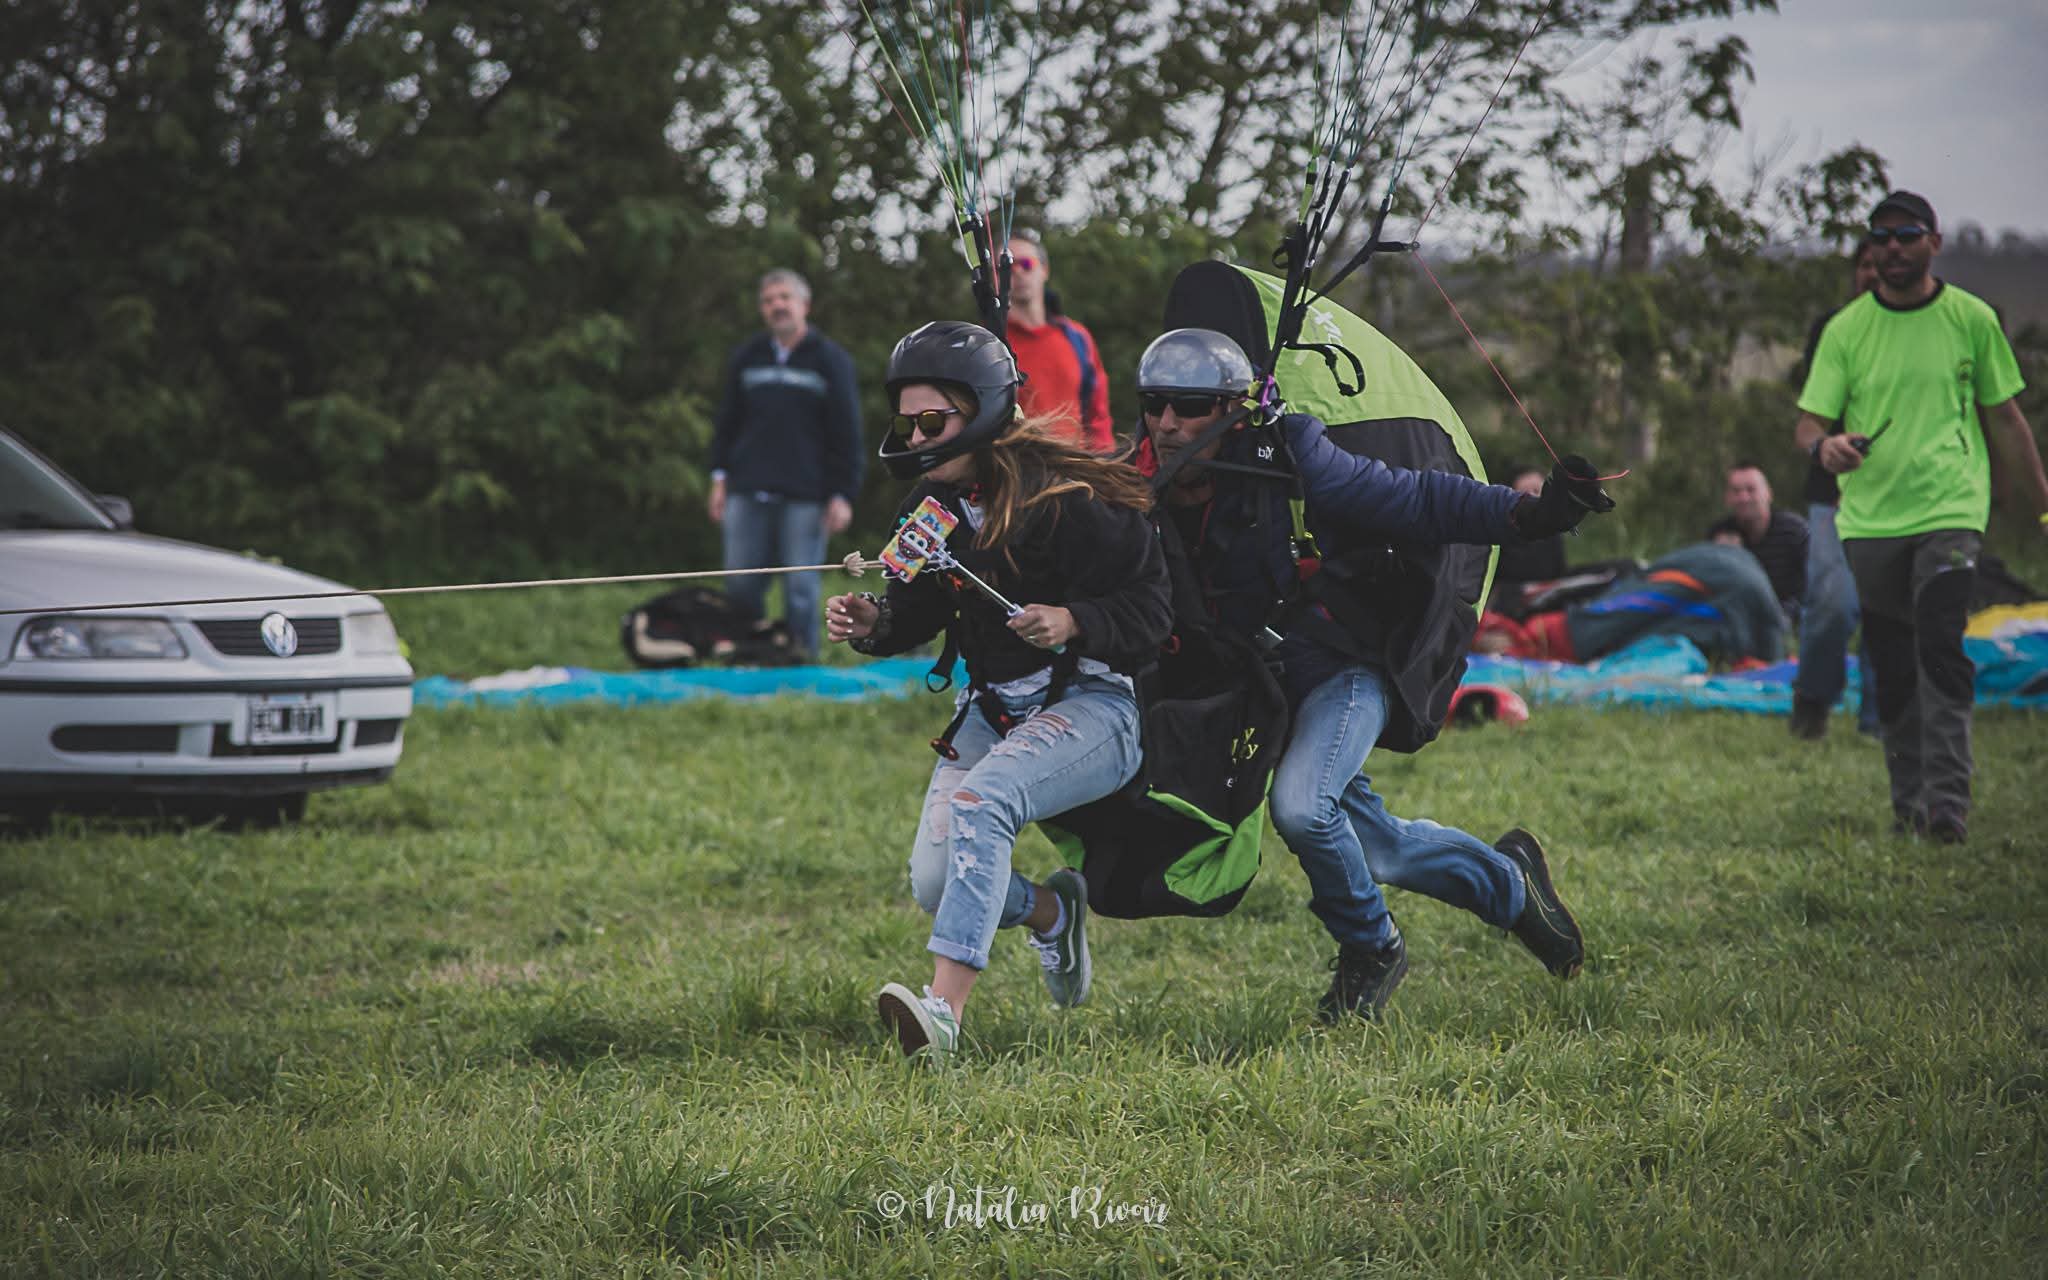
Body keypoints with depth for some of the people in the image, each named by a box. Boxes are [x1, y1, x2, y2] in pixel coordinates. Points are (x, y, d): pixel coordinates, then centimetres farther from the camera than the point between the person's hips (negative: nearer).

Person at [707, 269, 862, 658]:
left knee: (800, 591, -3)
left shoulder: (830, 360, 5)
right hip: (748, 494, 3)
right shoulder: (746, 358, 15)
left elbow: (847, 433, 2)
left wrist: (842, 495, -5)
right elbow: (726, 422, 19)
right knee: (741, 587, 0)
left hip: (805, 496, -3)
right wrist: (720, 477, 9)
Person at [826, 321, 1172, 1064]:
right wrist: (872, 624, -9)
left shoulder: (1063, 499, -16)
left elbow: (1149, 609, -12)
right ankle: (1052, 911, 30)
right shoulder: (932, 506, 5)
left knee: (978, 803, -33)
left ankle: (946, 1010, -43)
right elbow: (917, 613, 13)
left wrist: (1071, 623, -29)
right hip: (990, 710, 7)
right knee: (935, 883, -5)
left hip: (1088, 704, -7)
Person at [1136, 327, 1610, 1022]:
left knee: (1300, 805, -29)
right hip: (1255, 693, 6)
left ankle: (1370, 948, -3)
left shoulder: (1288, 461, -20)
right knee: (1378, 849, 13)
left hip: (1340, 670, -6)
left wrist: (1529, 513, -31)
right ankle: (1507, 881, 41)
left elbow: (1416, 500, -19)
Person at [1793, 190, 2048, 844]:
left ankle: (1948, 802, -19)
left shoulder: (1972, 319, 4)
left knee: (1942, 653, -17)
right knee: (1892, 672, 5)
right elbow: (1808, 422, 2)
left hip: (1951, 512, -2)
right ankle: (1908, 804, 16)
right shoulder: (1845, 330, 4)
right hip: (1869, 519, 2)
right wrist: (1824, 445, -23)